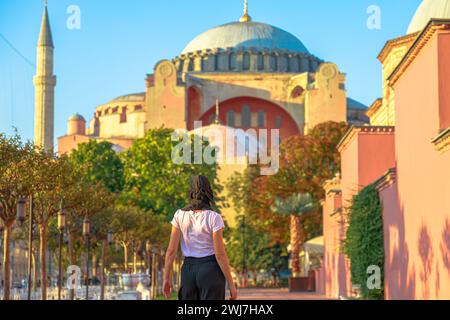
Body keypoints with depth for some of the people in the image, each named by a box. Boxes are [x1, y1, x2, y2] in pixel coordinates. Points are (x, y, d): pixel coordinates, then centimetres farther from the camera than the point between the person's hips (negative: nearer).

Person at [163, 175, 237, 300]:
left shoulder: (180, 215, -1)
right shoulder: (214, 218, -12)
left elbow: (171, 249, -2)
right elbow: (220, 254, -14)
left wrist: (167, 278, 4)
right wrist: (231, 284, -8)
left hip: (189, 270, 4)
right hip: (211, 271, -4)